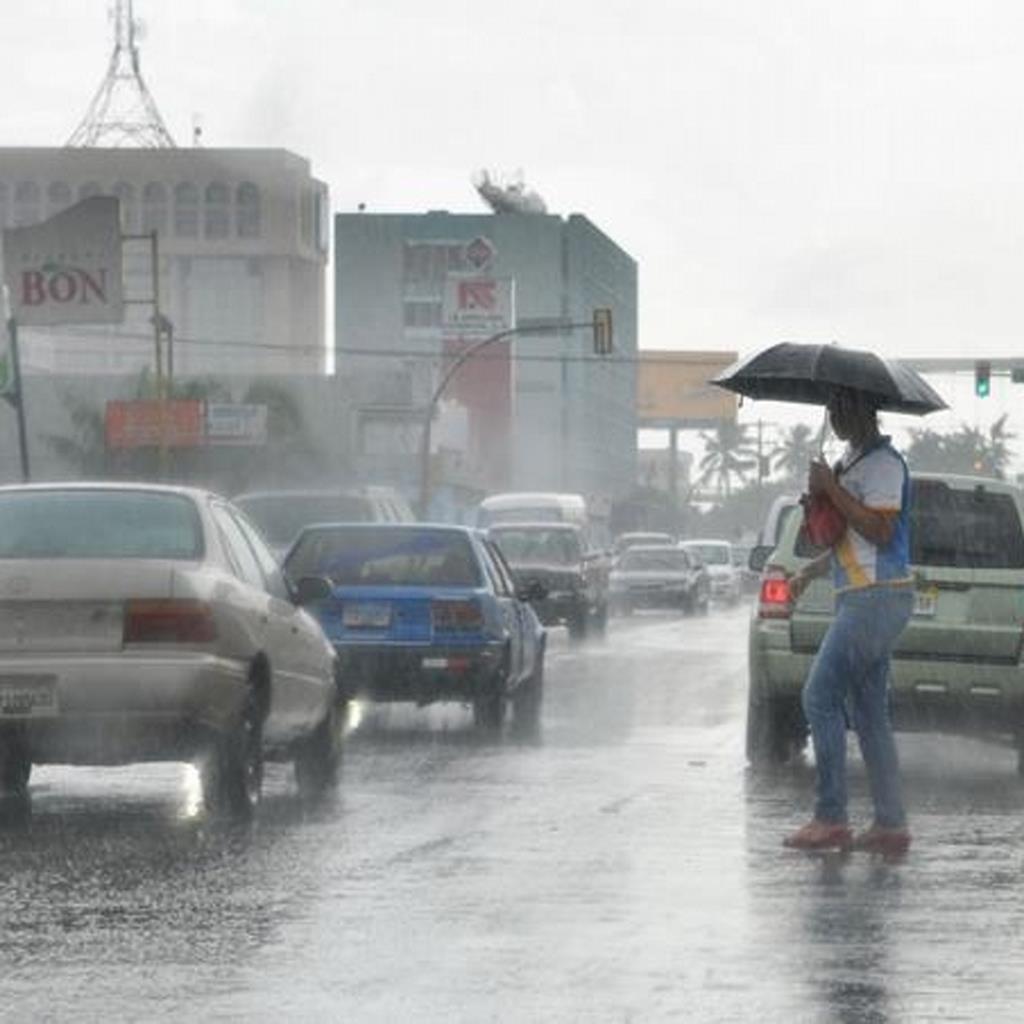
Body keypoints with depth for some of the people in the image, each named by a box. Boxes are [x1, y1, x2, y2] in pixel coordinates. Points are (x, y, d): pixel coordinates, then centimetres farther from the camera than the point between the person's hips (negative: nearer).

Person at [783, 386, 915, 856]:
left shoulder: (882, 463, -13)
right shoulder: (853, 461, 19)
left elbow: (880, 531, -22)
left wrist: (831, 488, -19)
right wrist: (809, 572, 21)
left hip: (874, 600, -10)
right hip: (862, 600, 10)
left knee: (820, 698, -10)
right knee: (869, 712, 8)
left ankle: (830, 819, -10)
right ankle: (891, 825, 7)